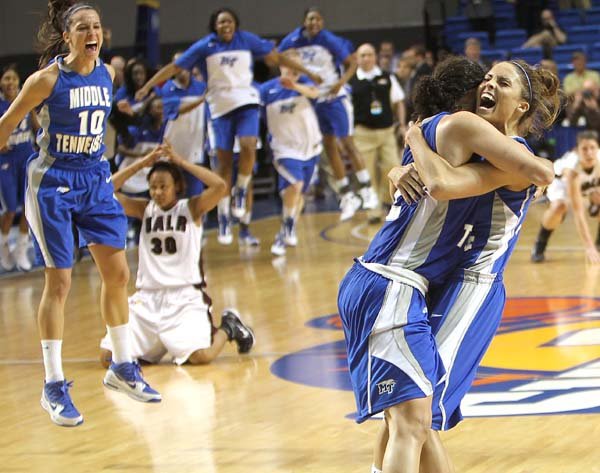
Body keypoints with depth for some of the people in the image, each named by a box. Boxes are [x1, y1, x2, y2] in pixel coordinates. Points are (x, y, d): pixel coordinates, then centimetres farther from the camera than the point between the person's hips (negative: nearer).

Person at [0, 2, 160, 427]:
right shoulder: (47, 79, -16)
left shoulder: (107, 74, 2)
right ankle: (54, 387, 3)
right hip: (53, 183, -6)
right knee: (59, 283, -5)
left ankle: (122, 368, 23)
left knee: (118, 273, 7)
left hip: (95, 180, 6)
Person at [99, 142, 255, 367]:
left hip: (185, 297, -3)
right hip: (147, 297, 4)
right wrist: (142, 163, -5)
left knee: (200, 356, -26)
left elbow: (220, 186, -17)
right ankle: (157, 343, 19)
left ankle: (227, 328, 10)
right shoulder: (145, 209, 9)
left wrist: (181, 162, -11)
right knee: (108, 356, -11)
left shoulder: (191, 208, 1)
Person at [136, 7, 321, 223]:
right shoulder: (204, 46, -4)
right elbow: (174, 67, -1)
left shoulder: (247, 40, -2)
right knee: (224, 161, 2)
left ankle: (240, 191, -1)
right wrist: (147, 87, -5)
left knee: (249, 146, -25)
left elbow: (277, 57, 4)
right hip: (220, 107, 0)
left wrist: (308, 73, 5)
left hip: (246, 102, 0)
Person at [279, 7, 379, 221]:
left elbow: (352, 62, -9)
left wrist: (342, 81, -25)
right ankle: (347, 197, 14)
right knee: (329, 147, 7)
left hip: (334, 97, -4)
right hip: (311, 100, 4)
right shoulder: (292, 41, -5)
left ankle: (367, 190, 0)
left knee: (347, 143, -8)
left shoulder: (330, 41, -15)